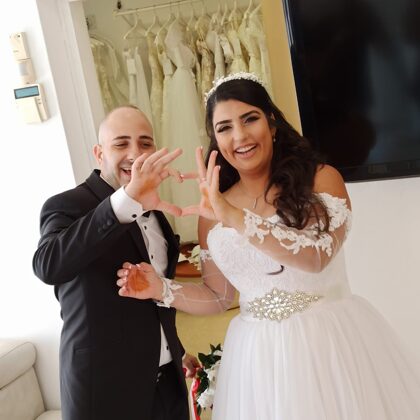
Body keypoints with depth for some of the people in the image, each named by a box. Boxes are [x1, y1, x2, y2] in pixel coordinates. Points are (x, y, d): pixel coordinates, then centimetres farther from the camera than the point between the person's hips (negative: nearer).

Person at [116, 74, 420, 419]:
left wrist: (233, 216, -25)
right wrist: (162, 289, -7)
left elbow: (317, 256, -20)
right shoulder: (212, 213, 4)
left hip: (334, 342, -2)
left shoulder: (321, 179, -5)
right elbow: (219, 296, 9)